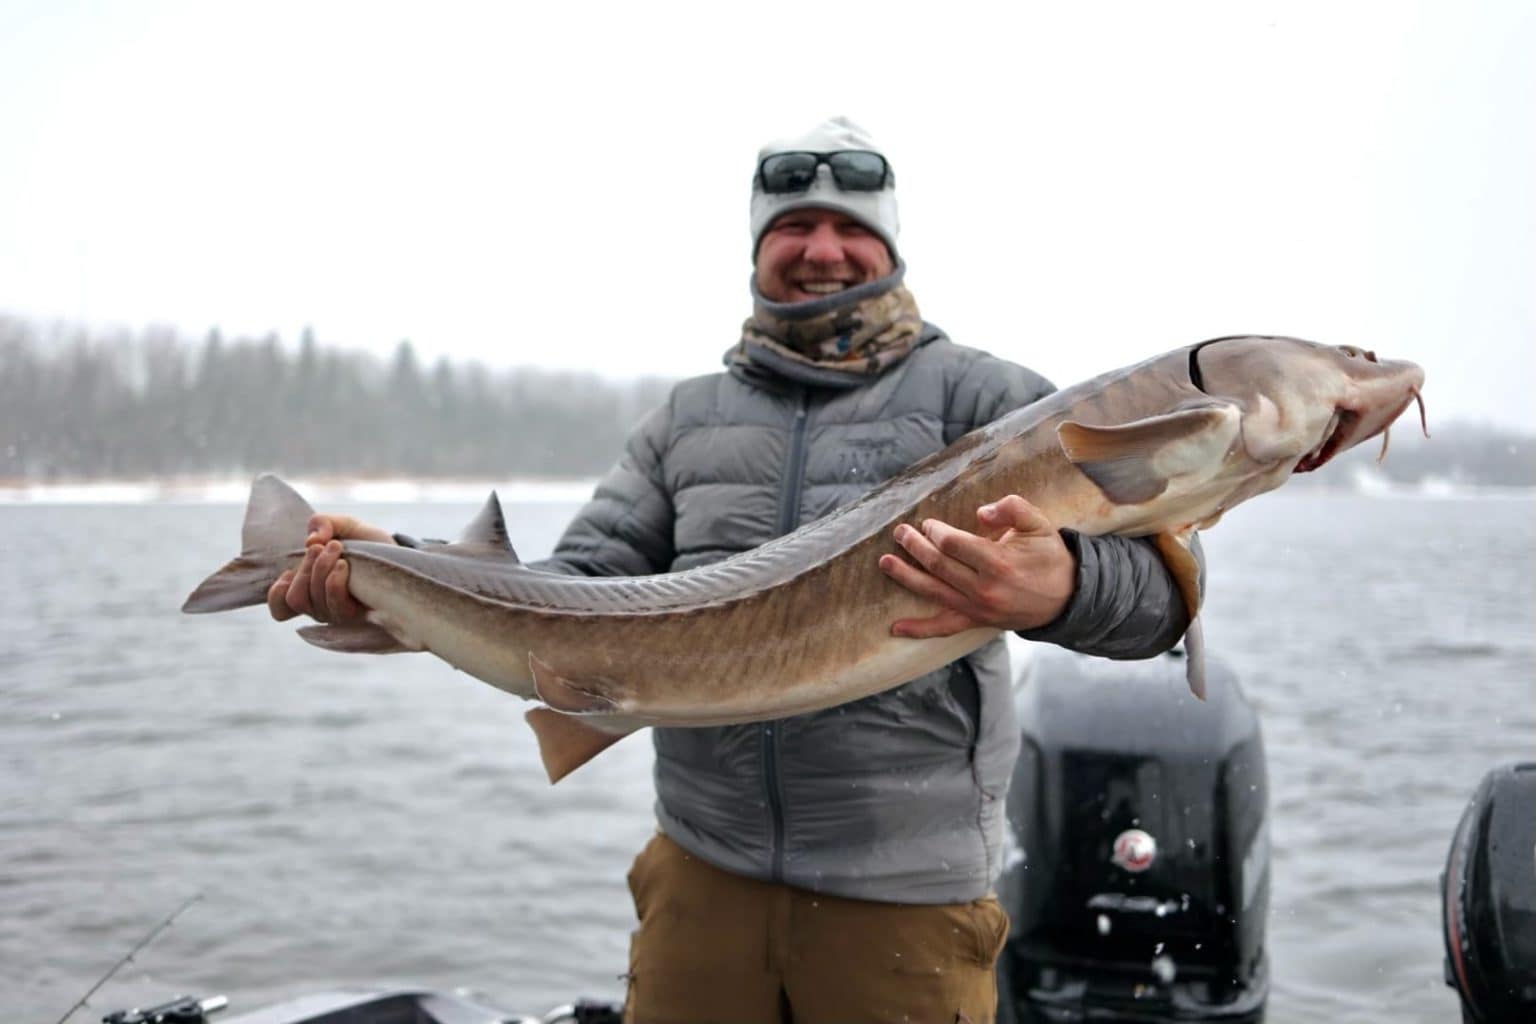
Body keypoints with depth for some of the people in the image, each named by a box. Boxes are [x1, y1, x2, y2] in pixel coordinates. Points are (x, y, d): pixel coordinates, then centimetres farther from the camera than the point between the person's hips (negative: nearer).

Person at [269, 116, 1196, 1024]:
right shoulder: (691, 418, 10)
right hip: (704, 869, 3)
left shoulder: (978, 395, -3)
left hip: (904, 889, -3)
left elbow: (1163, 577, -14)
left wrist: (1058, 589, -38)